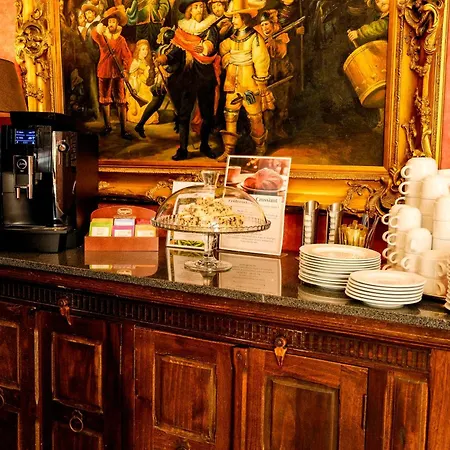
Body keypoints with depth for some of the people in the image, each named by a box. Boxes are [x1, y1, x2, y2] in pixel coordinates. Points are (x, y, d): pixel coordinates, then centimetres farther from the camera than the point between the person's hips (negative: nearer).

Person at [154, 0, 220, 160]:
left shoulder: (211, 28, 3)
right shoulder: (182, 29, 7)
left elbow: (212, 45, -15)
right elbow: (176, 51, -1)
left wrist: (204, 48, -38)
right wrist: (165, 58, -21)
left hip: (206, 76, -1)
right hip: (186, 76, 1)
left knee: (207, 114, 3)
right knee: (183, 113, -1)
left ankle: (204, 145, 21)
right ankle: (183, 149, 3)